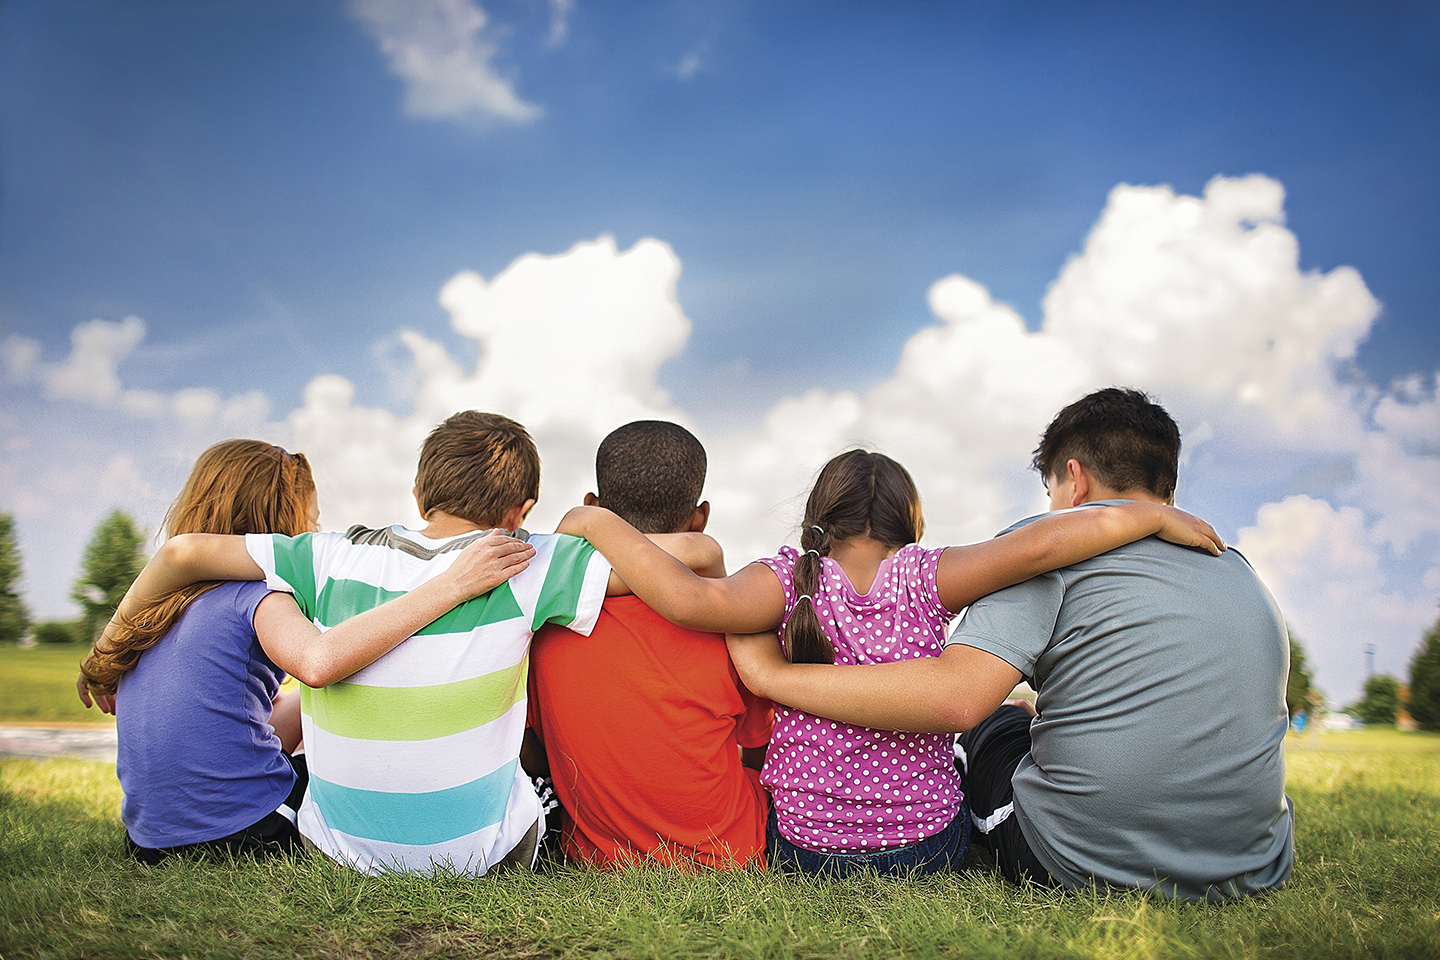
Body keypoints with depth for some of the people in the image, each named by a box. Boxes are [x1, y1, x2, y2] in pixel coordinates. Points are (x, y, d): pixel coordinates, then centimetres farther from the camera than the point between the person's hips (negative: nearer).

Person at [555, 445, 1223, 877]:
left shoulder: (792, 581, -9)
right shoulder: (923, 578, -8)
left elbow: (692, 600, -26)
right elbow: (1033, 546, -20)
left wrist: (600, 523, -15)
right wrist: (1146, 515, -10)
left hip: (805, 848, 1)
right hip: (930, 847, 0)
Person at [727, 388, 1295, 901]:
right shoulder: (1242, 573, 12)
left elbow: (959, 695, -21)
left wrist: (770, 673, -14)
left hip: (1084, 866, -5)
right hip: (1254, 875, 6)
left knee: (993, 730, 24)